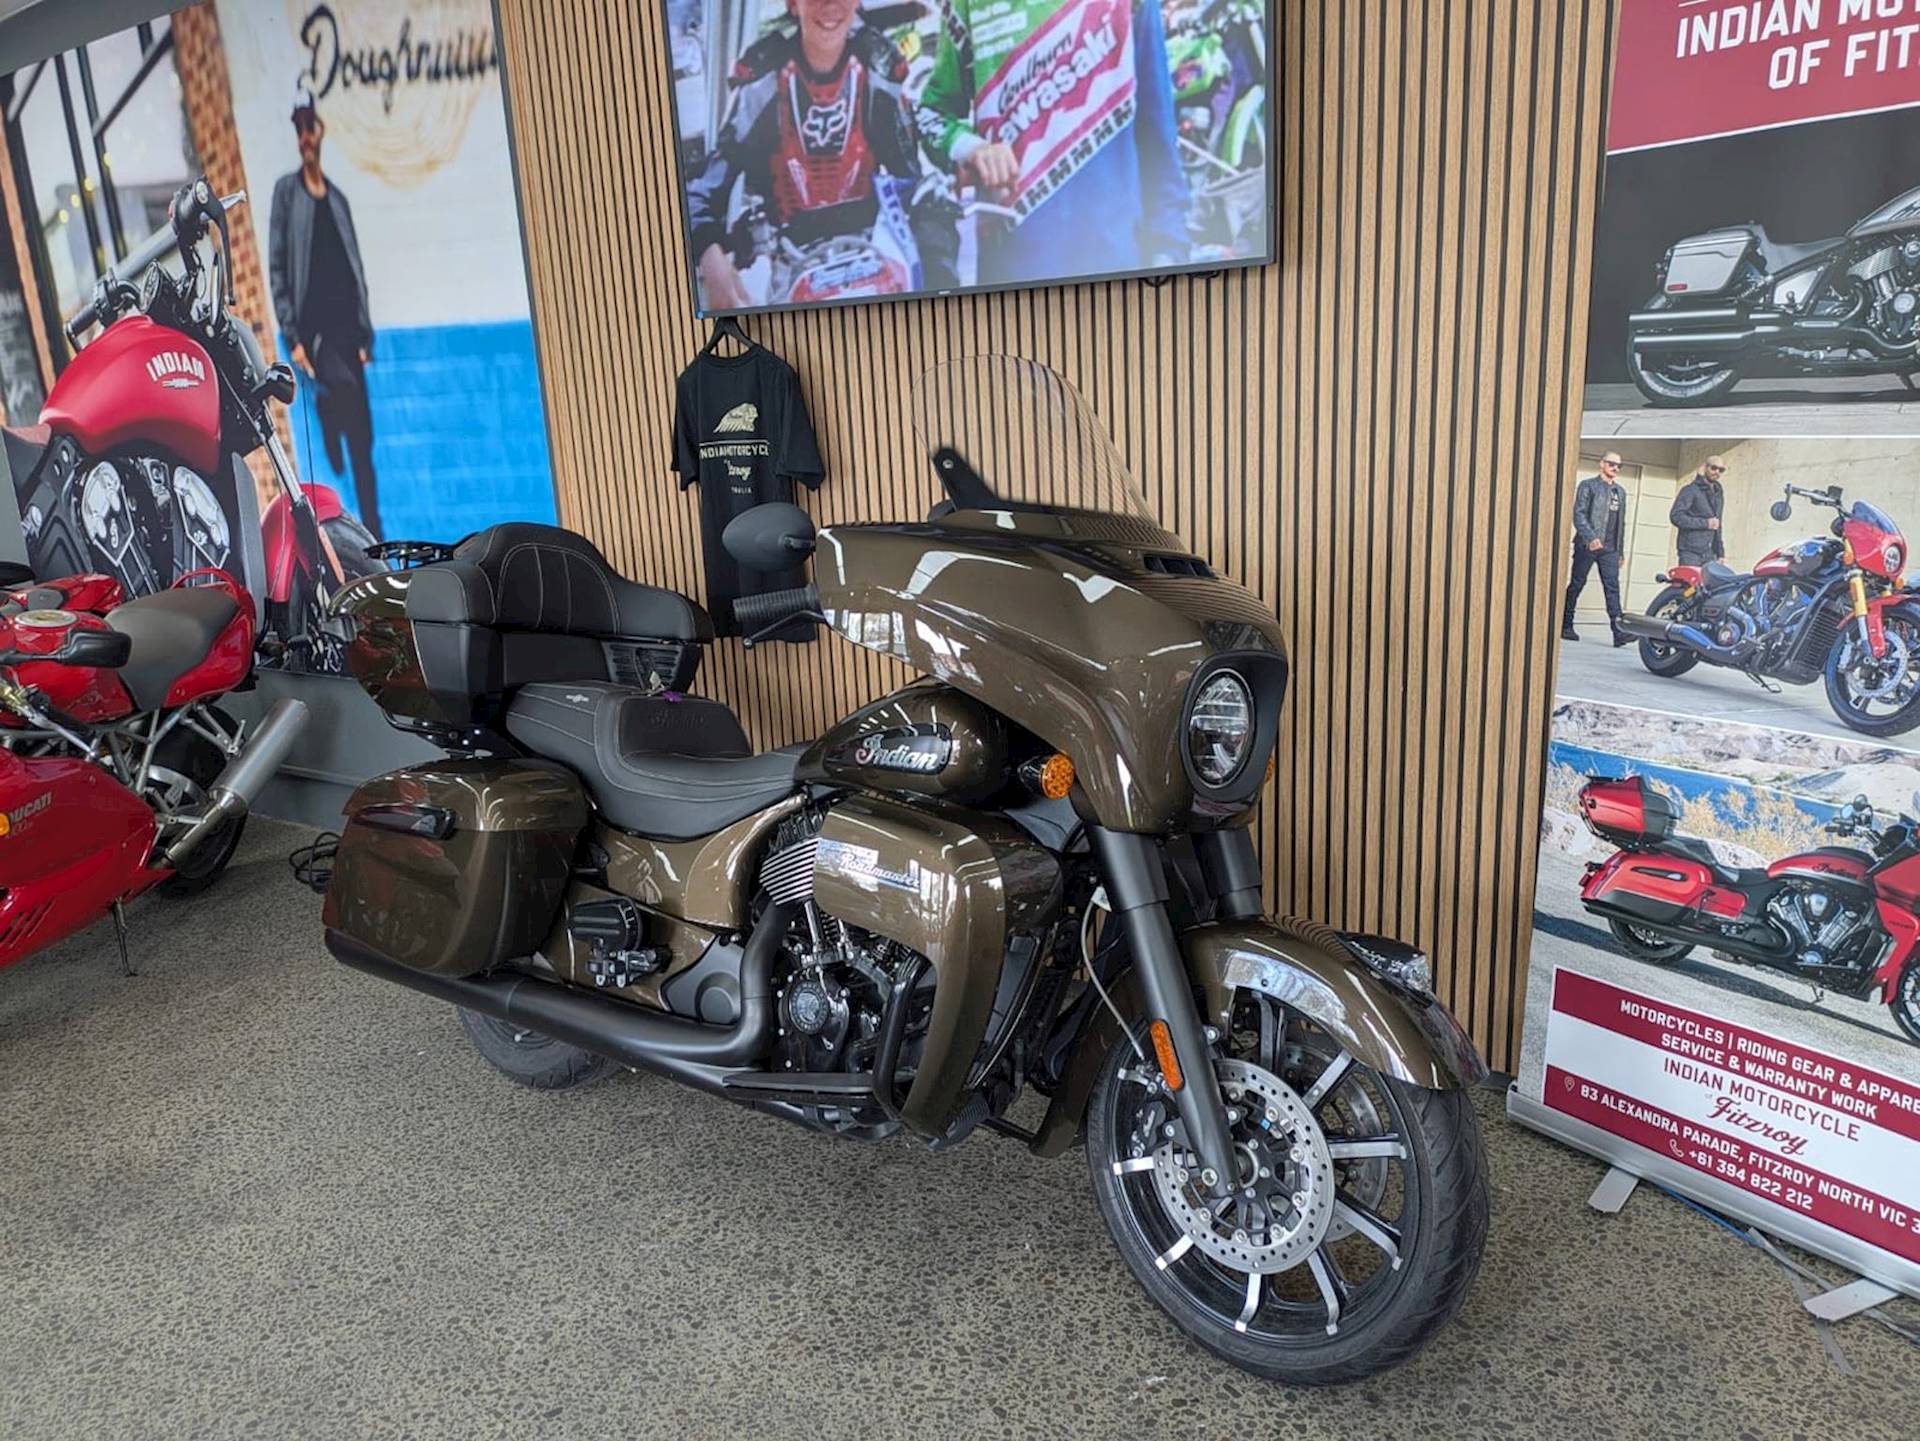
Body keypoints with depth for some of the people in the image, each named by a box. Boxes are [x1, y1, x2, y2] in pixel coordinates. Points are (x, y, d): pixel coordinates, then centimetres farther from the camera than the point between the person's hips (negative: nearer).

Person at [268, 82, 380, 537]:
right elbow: (277, 268, -1)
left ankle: (374, 536, 6)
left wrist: (365, 334, 7)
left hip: (346, 328, 4)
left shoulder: (338, 197, 17)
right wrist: (292, 336, -10)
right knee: (342, 385, -37)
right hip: (312, 328, -4)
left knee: (363, 439, 2)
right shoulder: (285, 190, 5)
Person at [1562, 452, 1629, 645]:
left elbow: (1621, 523, 23)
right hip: (1587, 545, -4)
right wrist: (1591, 537, -23)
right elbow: (1579, 514, -9)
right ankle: (1566, 626, 12)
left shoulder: (1620, 491, 20)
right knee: (1576, 585, 2)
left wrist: (1620, 551, 18)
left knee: (1612, 587, -5)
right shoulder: (1588, 485, 2)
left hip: (1609, 549, 5)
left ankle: (1619, 631, -14)